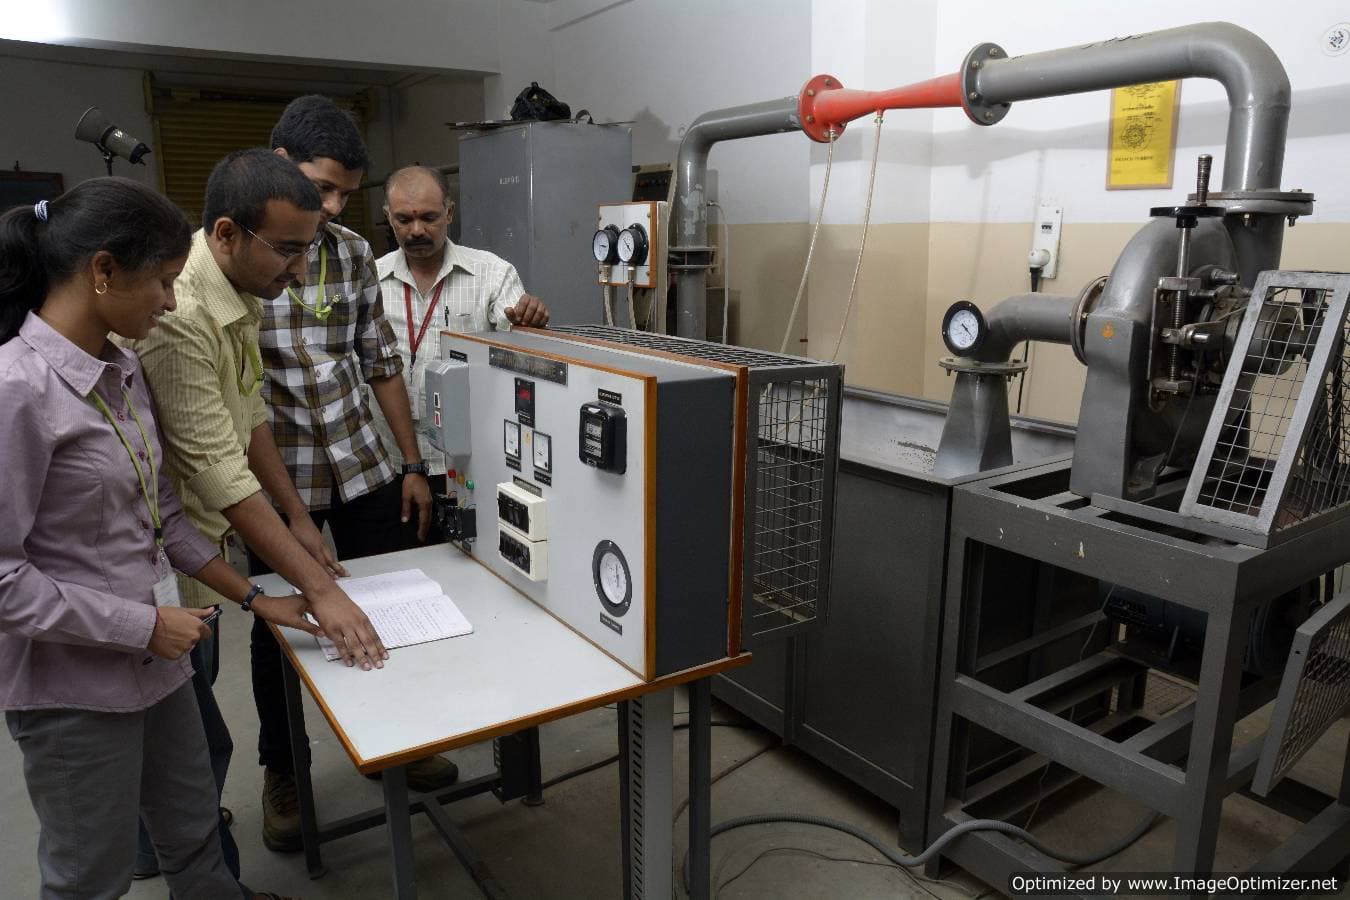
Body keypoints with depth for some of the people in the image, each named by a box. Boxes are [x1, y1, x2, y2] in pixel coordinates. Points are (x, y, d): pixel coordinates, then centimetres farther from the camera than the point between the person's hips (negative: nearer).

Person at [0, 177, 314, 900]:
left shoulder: (121, 371, 4)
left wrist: (255, 600, 9)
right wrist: (146, 624, -16)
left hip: (157, 662, 7)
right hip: (75, 689, -7)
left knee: (195, 840, 24)